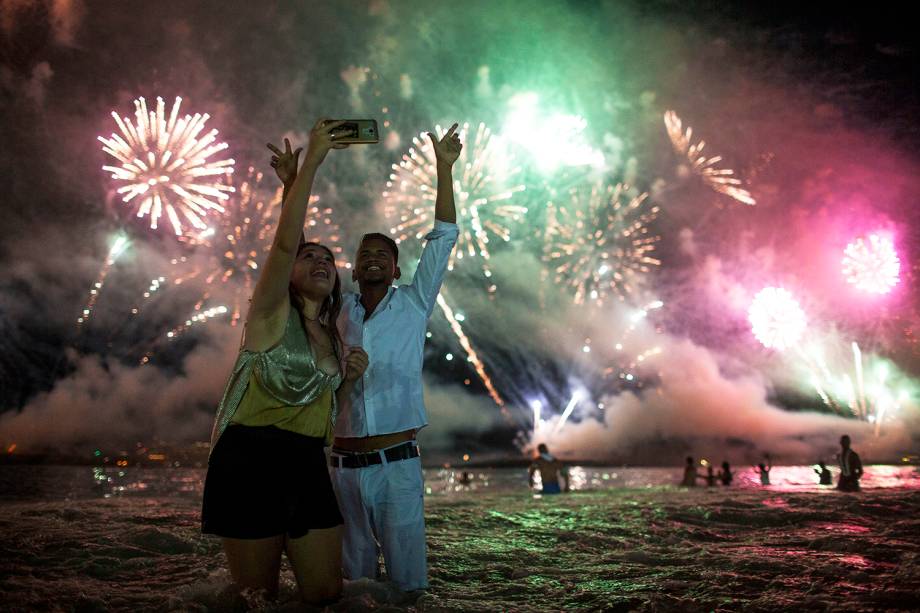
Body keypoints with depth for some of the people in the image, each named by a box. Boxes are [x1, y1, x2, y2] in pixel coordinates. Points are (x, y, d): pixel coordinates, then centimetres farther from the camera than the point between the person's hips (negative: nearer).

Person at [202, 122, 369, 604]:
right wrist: (311, 160, -19)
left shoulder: (332, 337, 18)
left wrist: (350, 377, 3)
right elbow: (284, 241, -19)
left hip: (308, 466, 7)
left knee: (327, 595, 8)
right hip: (250, 461, -7)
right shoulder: (272, 312, -2)